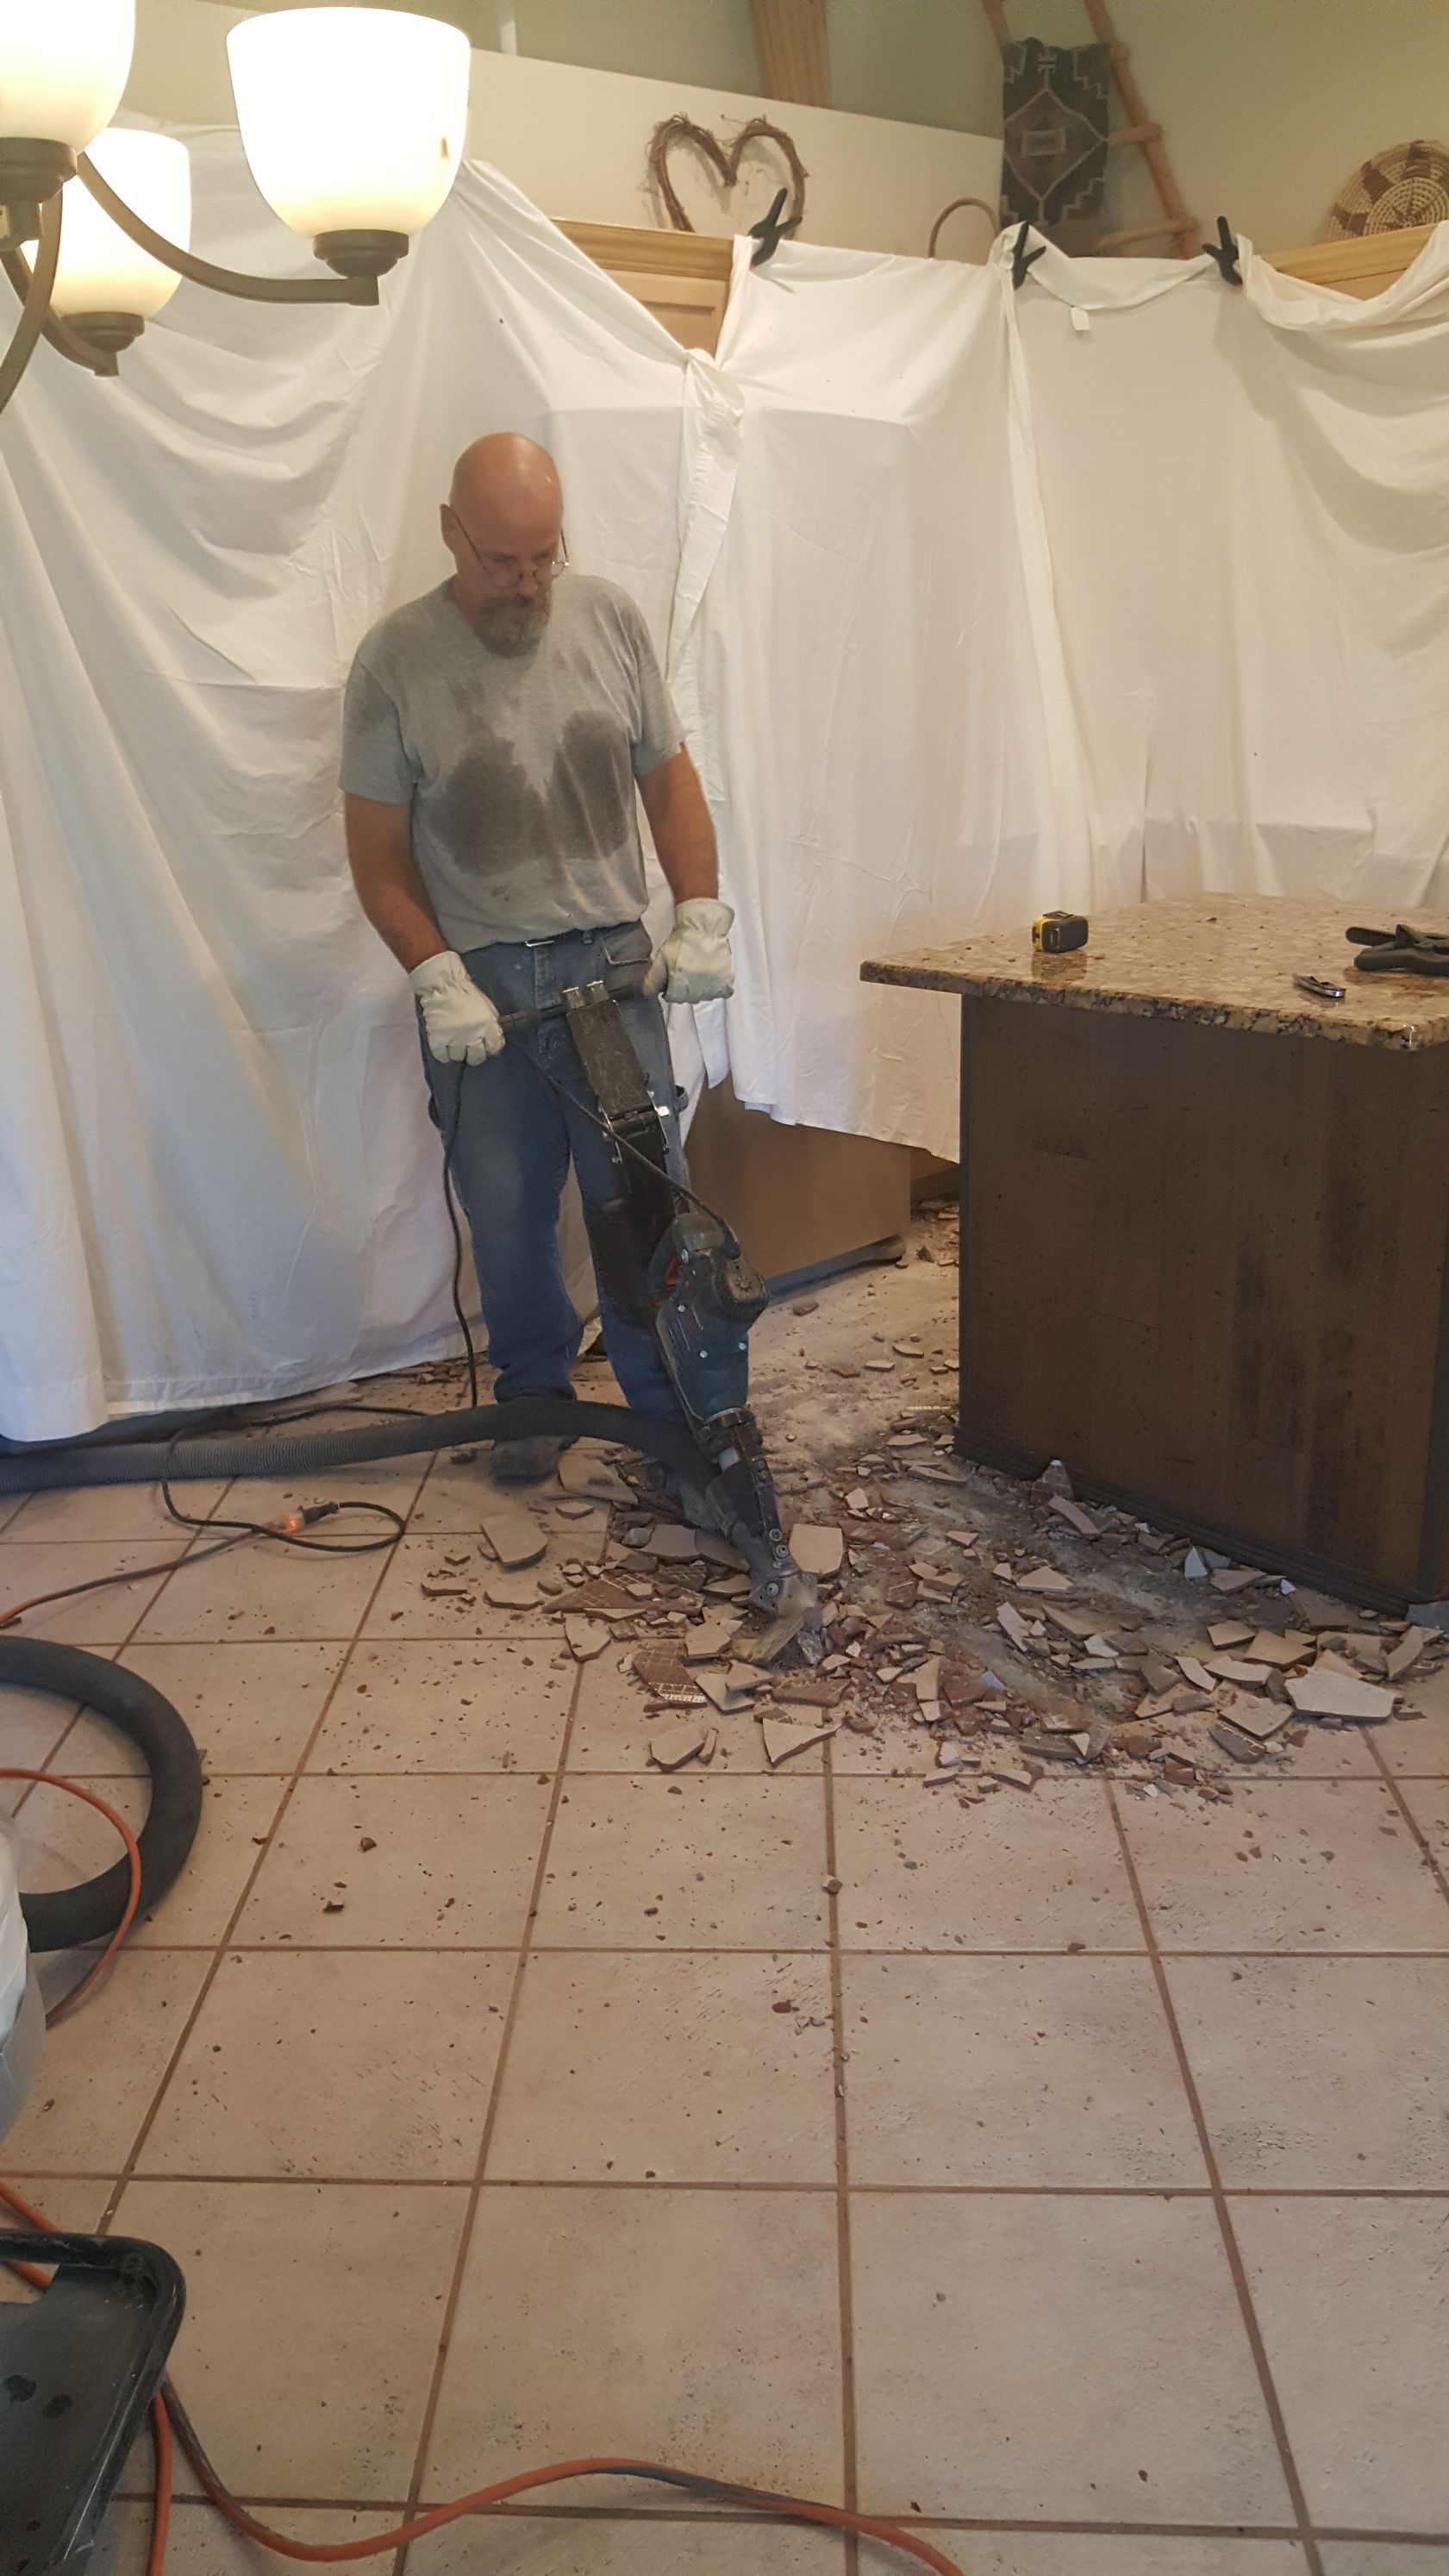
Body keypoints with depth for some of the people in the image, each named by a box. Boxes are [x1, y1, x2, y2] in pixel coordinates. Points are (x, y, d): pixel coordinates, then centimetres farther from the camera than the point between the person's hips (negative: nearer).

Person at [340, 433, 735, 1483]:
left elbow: (669, 777, 8)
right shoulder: (396, 658, -7)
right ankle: (535, 1392, 29)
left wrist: (702, 915, -2)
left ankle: (672, 1412, 16)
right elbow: (379, 852, -4)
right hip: (478, 985, -1)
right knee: (507, 1215, 9)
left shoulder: (610, 618, 0)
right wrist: (437, 976, -14)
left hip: (612, 966, 1)